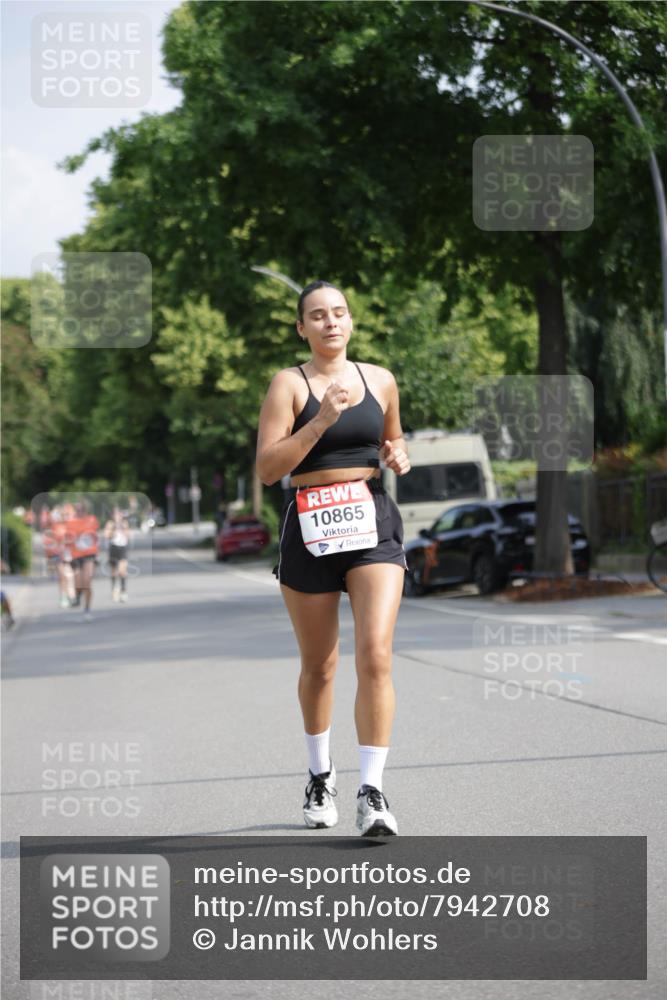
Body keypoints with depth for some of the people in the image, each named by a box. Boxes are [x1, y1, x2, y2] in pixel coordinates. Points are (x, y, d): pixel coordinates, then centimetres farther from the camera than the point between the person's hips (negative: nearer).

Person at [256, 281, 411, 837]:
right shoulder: (290, 384, -2)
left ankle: (373, 791, -14)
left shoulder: (379, 380, 9)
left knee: (376, 655, -15)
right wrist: (321, 421, -20)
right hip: (309, 529, -1)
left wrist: (398, 454, 4)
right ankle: (321, 776, 34)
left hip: (373, 524, 2)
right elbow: (267, 468, -12)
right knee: (319, 667, 11)